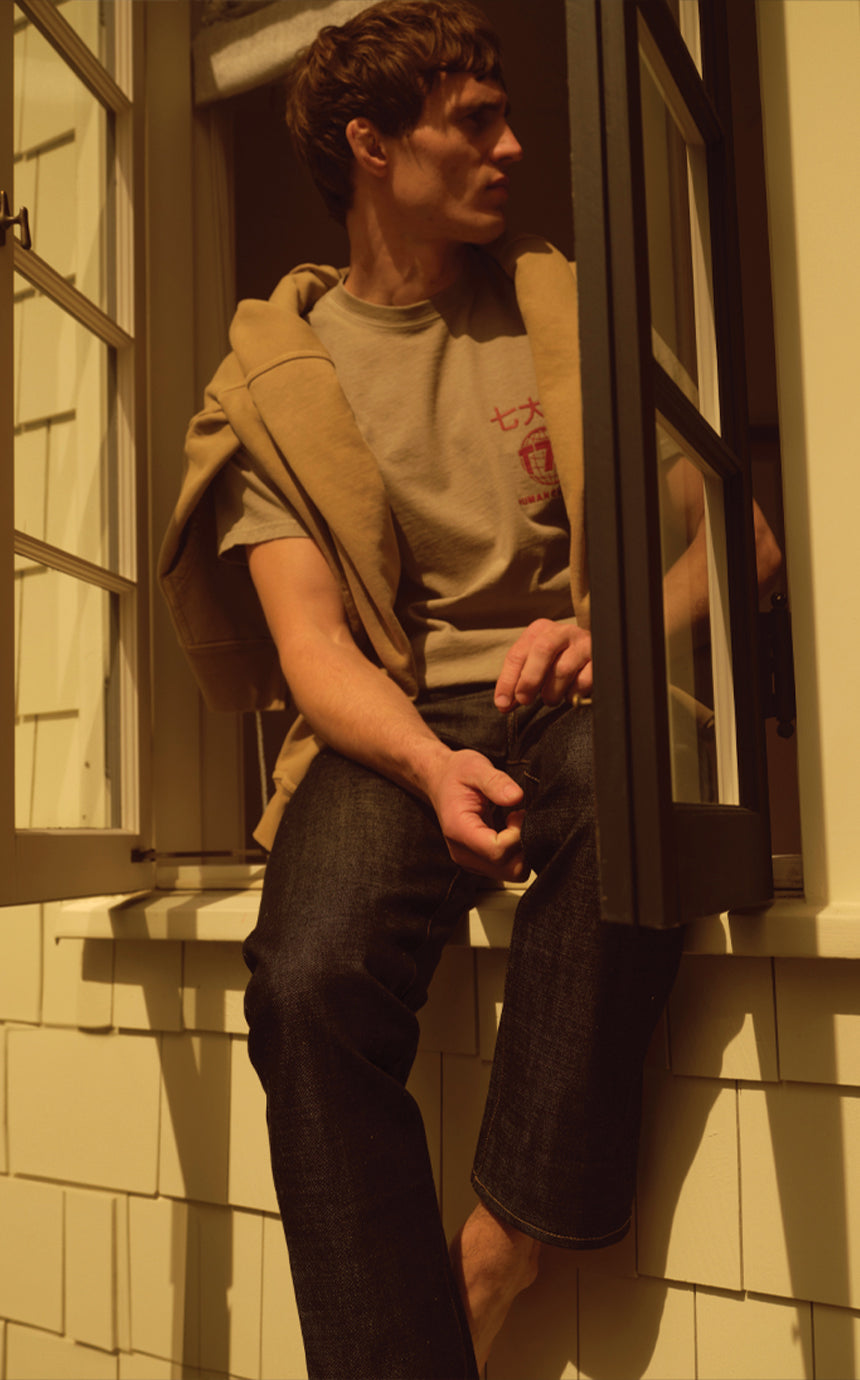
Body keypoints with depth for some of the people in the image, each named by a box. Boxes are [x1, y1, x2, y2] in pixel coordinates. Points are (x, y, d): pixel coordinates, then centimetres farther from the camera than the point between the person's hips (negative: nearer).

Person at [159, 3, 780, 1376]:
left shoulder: (570, 311, 13)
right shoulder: (274, 377, 8)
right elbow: (310, 641, -3)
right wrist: (432, 765, -24)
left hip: (578, 702, 1)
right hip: (391, 723, 0)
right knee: (310, 978, -29)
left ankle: (499, 1256, -18)